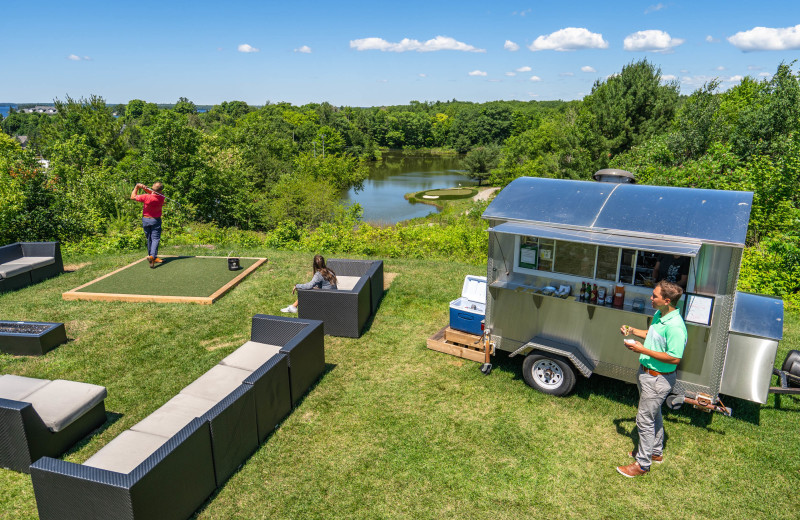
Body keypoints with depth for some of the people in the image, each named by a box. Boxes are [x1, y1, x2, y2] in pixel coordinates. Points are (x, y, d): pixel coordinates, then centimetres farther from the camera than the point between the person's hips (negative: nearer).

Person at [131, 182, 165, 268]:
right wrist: (144, 188, -9)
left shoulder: (146, 197, -19)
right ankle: (152, 256, -25)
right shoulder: (161, 198, -12)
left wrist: (136, 187, 2)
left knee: (149, 239, 13)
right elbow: (153, 193, 5)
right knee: (155, 239, -4)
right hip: (156, 220, -1)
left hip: (145, 220, 1)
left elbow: (133, 197, -4)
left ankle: (153, 257, 20)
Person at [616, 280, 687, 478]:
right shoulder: (659, 315, 1)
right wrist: (633, 331, 5)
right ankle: (656, 452, 44)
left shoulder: (675, 326, -29)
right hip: (646, 373, 10)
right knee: (654, 415, 25)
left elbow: (675, 358, -29)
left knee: (645, 420, 2)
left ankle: (642, 464, 17)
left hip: (658, 379, -10)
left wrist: (643, 350, -26)